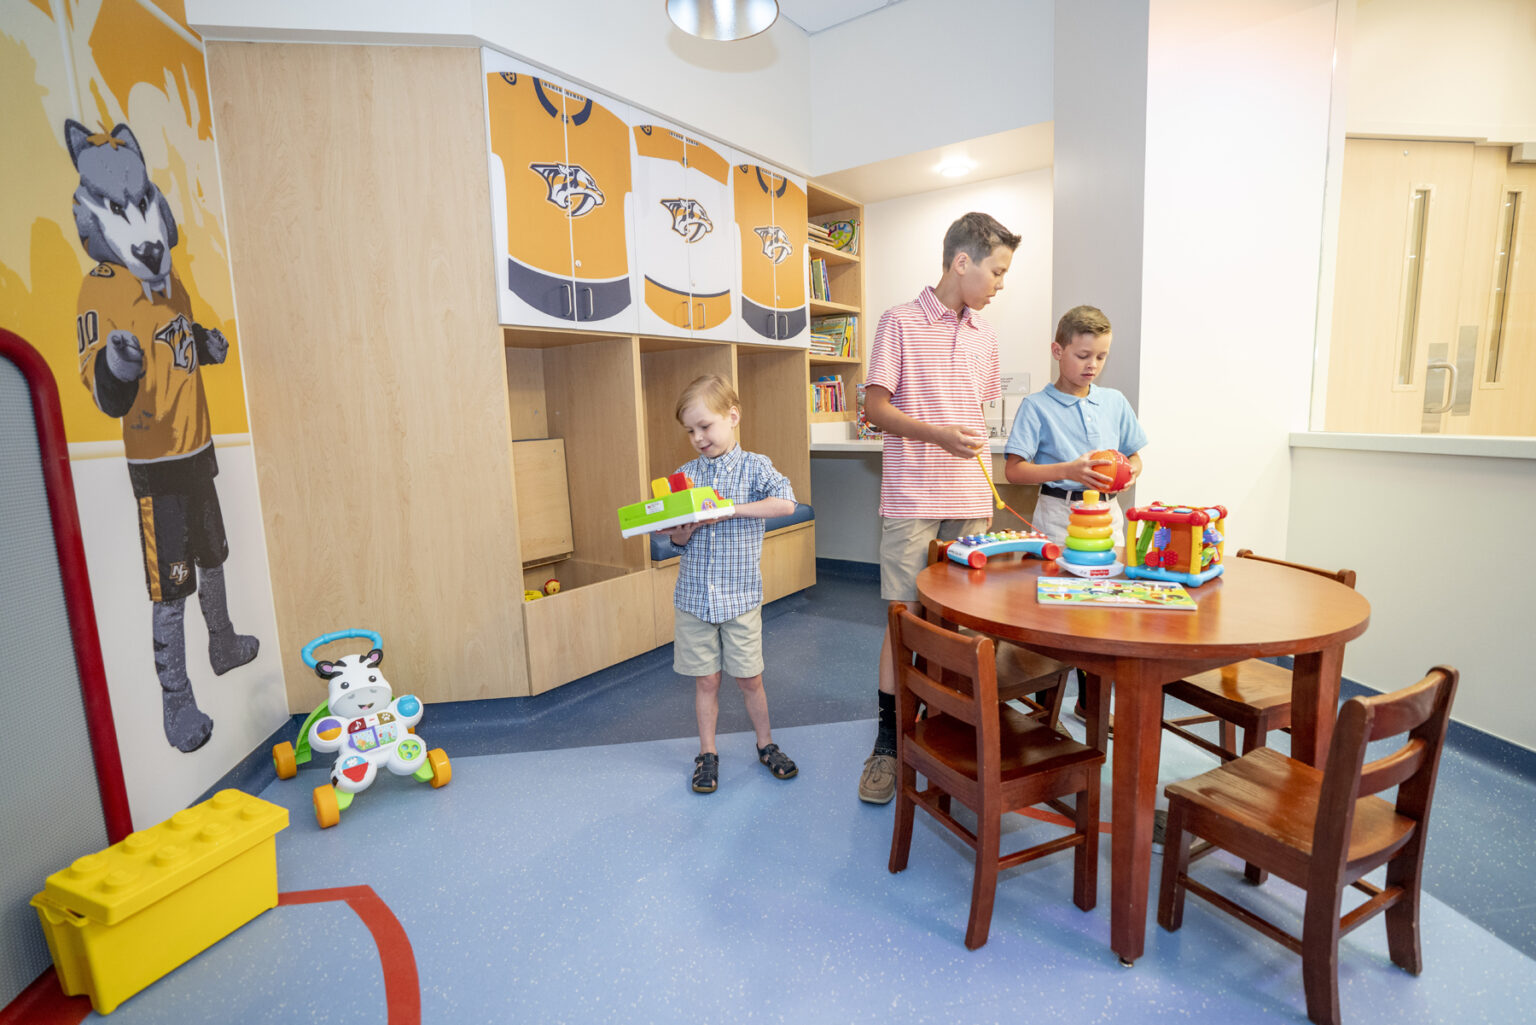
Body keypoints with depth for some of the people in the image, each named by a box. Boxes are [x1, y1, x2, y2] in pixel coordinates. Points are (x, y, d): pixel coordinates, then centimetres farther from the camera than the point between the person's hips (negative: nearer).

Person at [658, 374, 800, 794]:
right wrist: (680, 534, -19)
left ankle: (765, 743, 32)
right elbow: (677, 542, 4)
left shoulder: (754, 466, -5)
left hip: (740, 595, -2)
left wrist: (732, 508, -27)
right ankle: (707, 753, 28)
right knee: (705, 679, 11)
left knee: (749, 678, 9)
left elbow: (786, 502, -23)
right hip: (694, 596, 2)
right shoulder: (685, 474, 3)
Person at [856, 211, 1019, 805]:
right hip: (913, 499, -5)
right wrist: (938, 434, -20)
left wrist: (988, 483, 16)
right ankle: (888, 742, 13)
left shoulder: (984, 335, 15)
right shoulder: (901, 322, -2)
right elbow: (875, 408, -7)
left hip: (971, 500, 5)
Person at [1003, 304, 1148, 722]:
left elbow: (1135, 456, 18)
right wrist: (1069, 471, -20)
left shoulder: (1115, 402, 10)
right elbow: (1014, 470, -10)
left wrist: (1129, 472, -5)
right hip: (1059, 515, -4)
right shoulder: (1037, 406, -4)